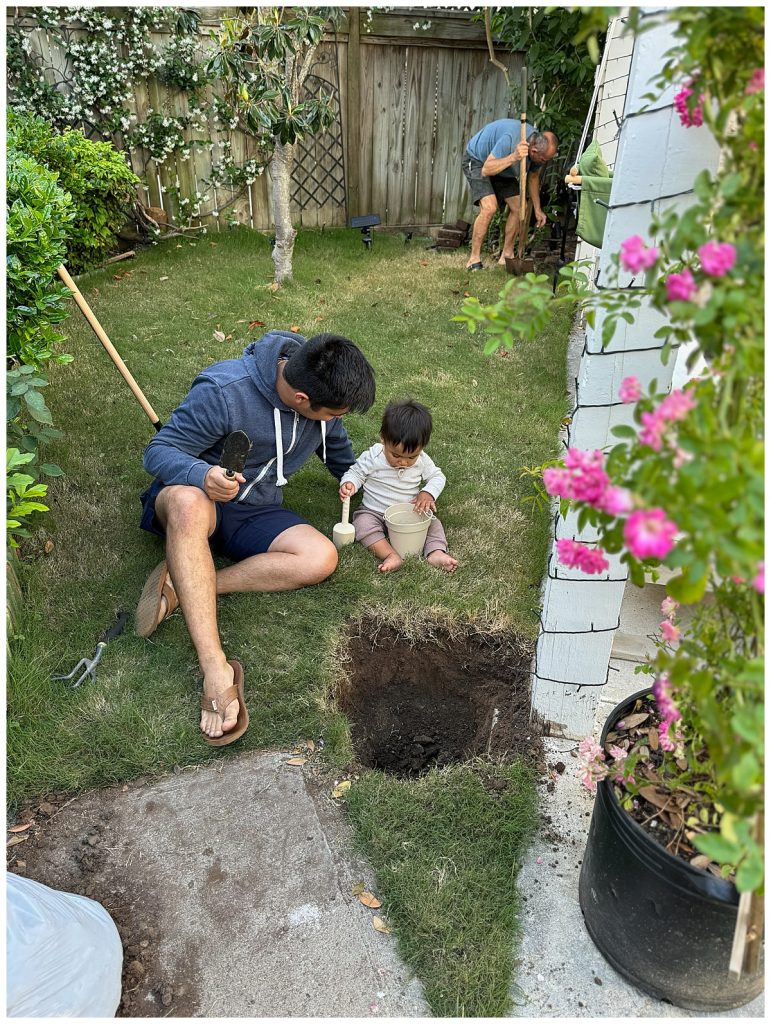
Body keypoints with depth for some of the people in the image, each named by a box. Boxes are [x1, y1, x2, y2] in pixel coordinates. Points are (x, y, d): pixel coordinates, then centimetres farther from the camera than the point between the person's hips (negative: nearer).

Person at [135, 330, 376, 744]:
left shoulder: (322, 398, -7)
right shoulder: (223, 391, -26)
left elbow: (336, 446, 14)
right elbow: (158, 451, -22)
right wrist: (202, 474, -43)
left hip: (254, 511, 5)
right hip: (194, 494, -5)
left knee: (321, 558, -23)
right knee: (189, 502, -43)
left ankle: (181, 583, -22)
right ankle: (215, 668, -44)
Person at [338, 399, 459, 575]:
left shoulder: (422, 461, -10)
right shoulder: (372, 457, -18)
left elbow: (437, 476, 3)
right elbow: (355, 473, -7)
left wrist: (428, 493, -18)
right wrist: (349, 484, -31)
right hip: (374, 512, -2)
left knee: (433, 522, -16)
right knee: (363, 523, -31)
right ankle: (391, 555, -43)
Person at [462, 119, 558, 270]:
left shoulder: (538, 146, -14)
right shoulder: (509, 139, -38)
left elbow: (533, 177, 4)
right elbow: (486, 170, -41)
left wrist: (537, 209, 5)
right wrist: (513, 157, -53)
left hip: (502, 166, 8)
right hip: (477, 160, -7)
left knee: (518, 208, -1)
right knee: (489, 207, -26)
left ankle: (507, 256, 10)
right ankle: (474, 259, -18)